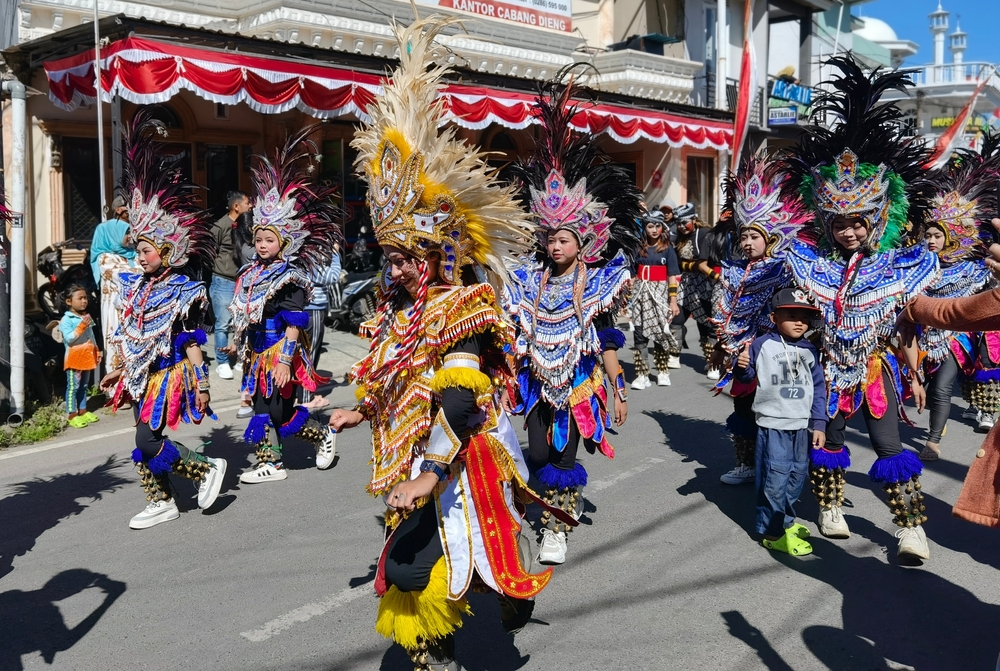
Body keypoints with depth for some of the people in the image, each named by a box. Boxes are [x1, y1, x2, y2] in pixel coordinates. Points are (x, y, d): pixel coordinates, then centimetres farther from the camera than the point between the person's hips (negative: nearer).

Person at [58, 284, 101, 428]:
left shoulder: (87, 317, 11)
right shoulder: (66, 320, -13)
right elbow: (69, 338, -22)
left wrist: (97, 353, 17)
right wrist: (81, 326, -27)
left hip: (87, 357, 7)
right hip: (74, 359, -7)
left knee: (84, 386, 15)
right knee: (73, 387, -3)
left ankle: (82, 411, 26)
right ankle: (71, 415, 2)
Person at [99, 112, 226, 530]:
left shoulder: (181, 292, -12)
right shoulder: (137, 287, 9)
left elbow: (191, 342, -14)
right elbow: (127, 334, 16)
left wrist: (201, 382, -15)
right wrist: (117, 369, 19)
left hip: (168, 375, -8)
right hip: (142, 376, 8)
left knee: (148, 442, -12)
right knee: (145, 440, 10)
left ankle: (209, 468, 6)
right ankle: (161, 503, 23)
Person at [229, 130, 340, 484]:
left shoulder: (289, 278, -16)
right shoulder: (252, 273, 8)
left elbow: (293, 325, -20)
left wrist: (284, 361, -23)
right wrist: (238, 344, 21)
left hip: (280, 356, -8)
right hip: (259, 355, 8)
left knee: (280, 410, -2)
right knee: (264, 407, 11)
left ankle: (322, 437, 21)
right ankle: (271, 462, 20)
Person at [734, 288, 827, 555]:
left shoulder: (810, 351, 5)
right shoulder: (762, 345, -9)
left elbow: (818, 388, 9)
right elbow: (747, 376, 0)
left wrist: (819, 424, 6)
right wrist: (742, 367, -25)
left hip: (802, 426, 5)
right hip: (772, 425, -5)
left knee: (797, 477, 16)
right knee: (774, 479, -5)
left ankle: (785, 521, 34)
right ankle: (772, 532, 7)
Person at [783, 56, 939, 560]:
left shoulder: (897, 267, -4)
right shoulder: (813, 264, -4)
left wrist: (914, 375, 5)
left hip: (878, 367, -1)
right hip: (830, 368, 1)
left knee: (890, 445, -5)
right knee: (829, 440, 12)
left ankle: (911, 526, 1)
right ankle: (830, 509, 30)